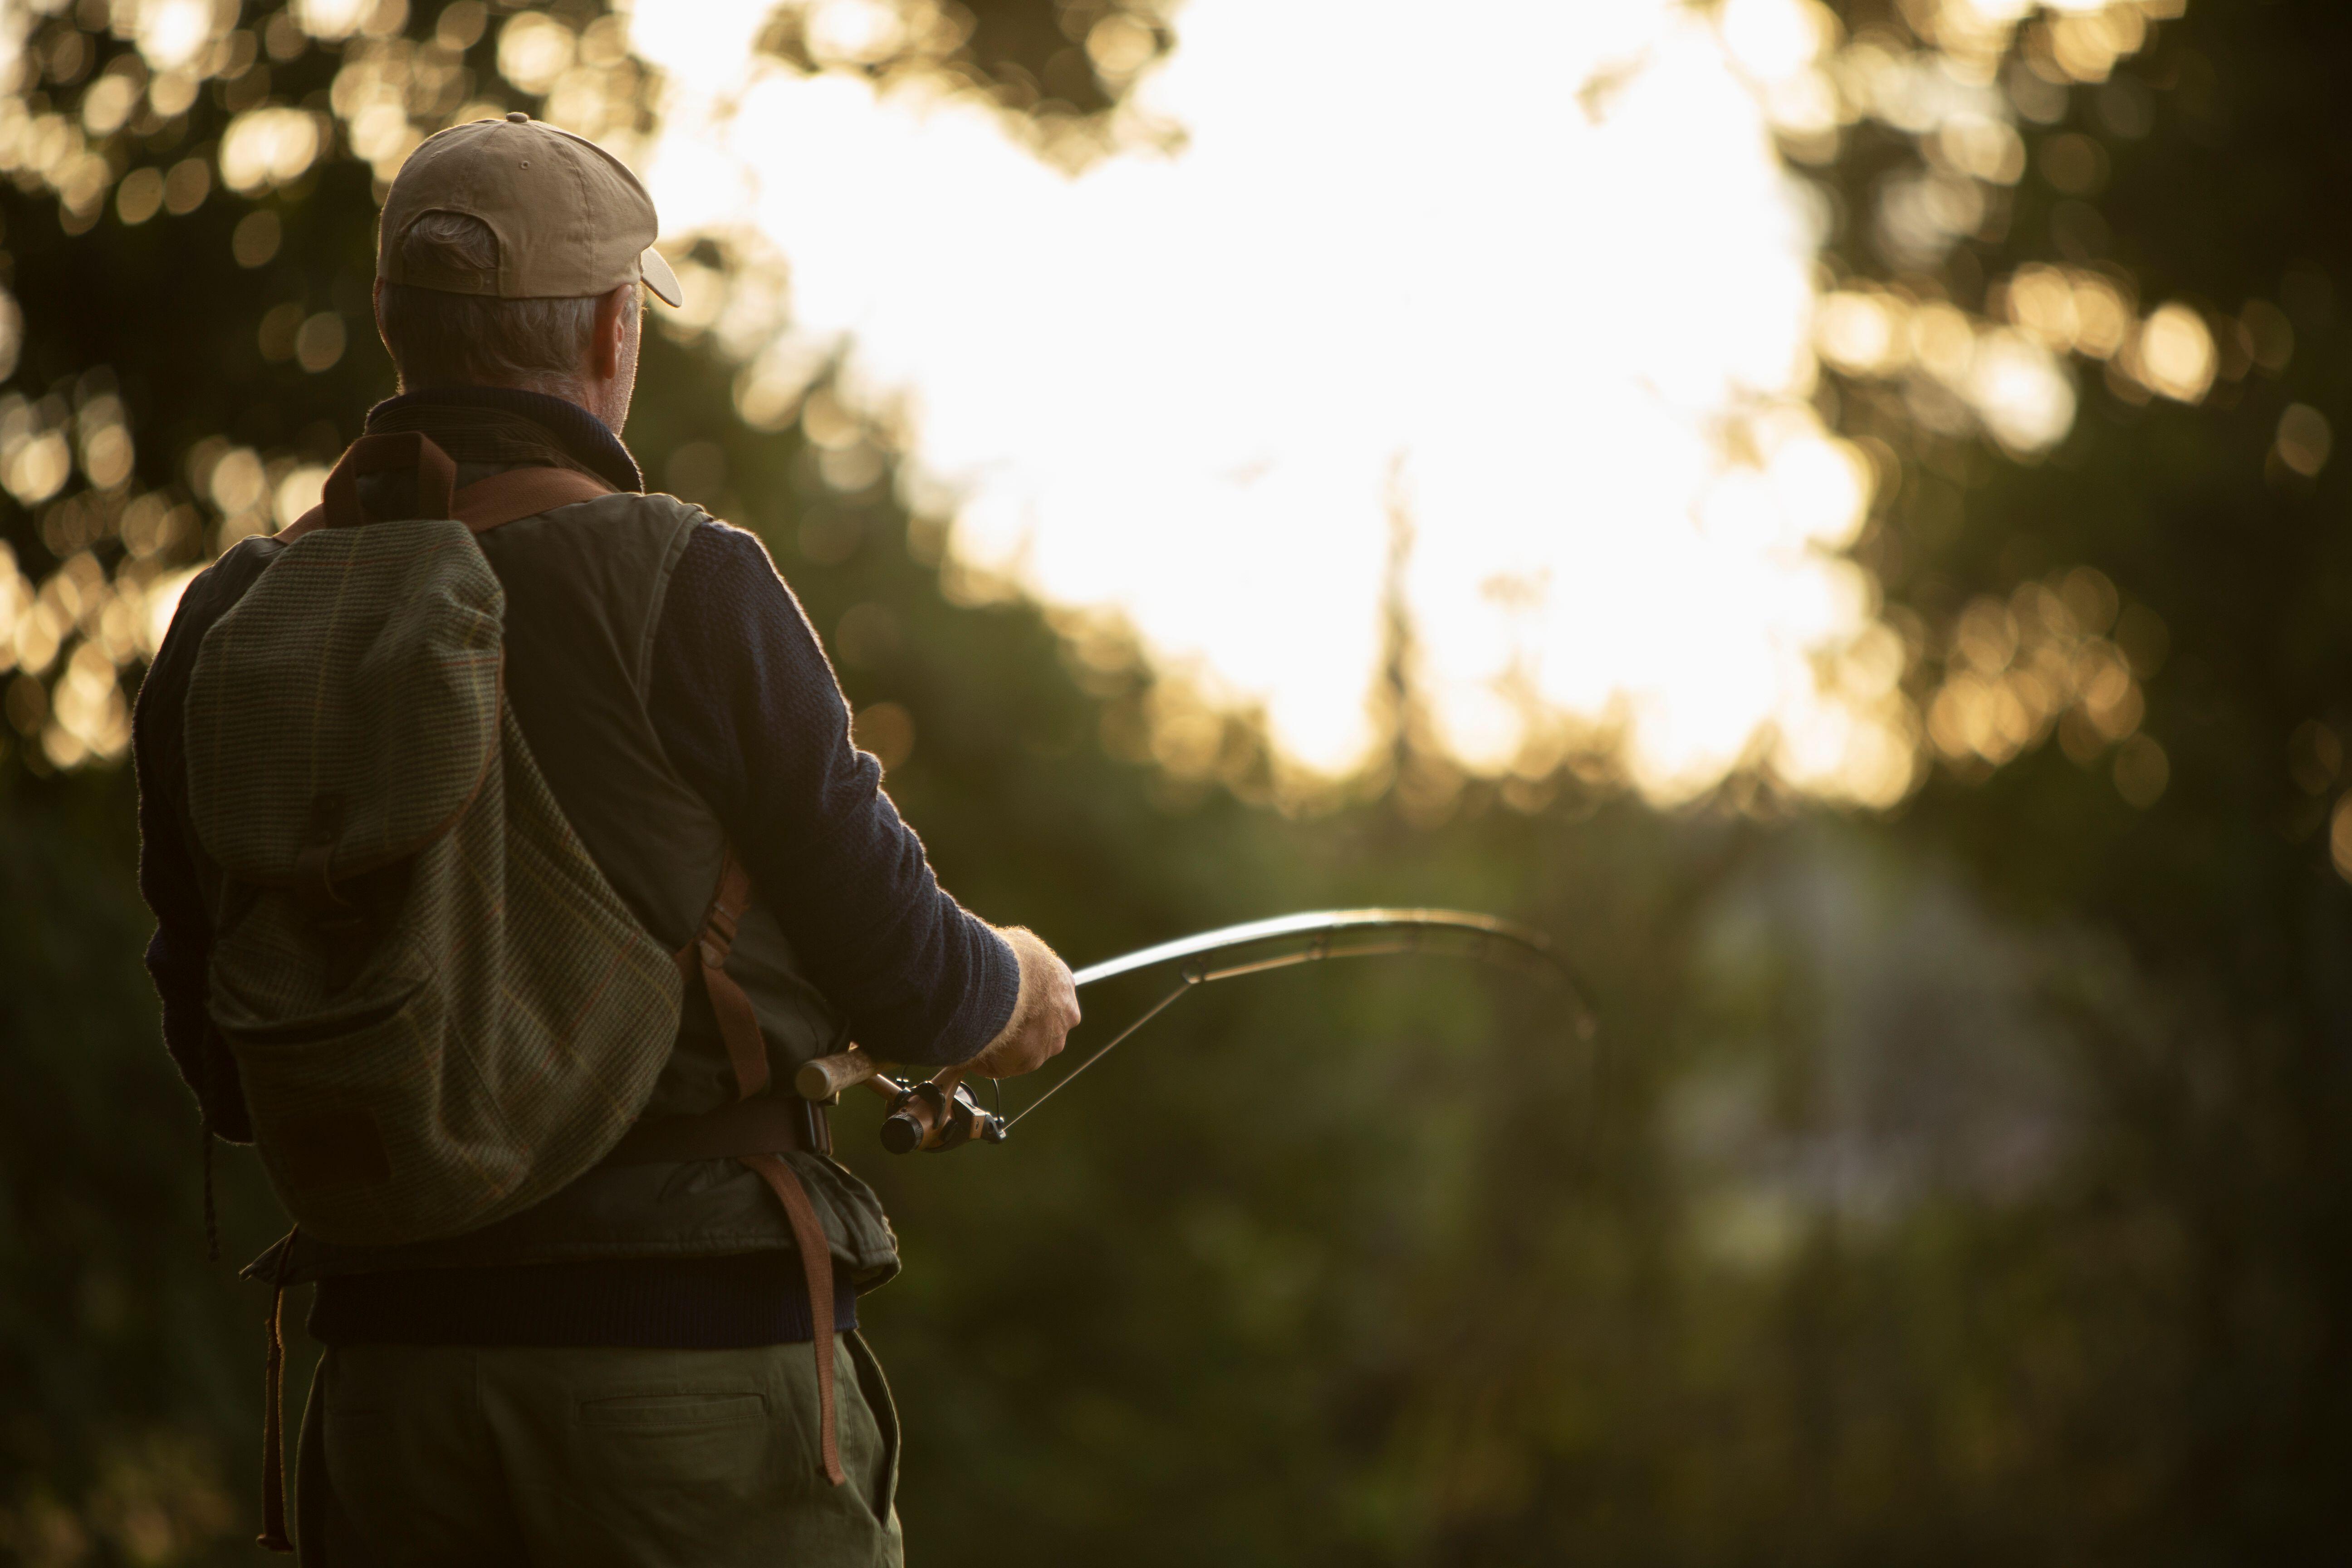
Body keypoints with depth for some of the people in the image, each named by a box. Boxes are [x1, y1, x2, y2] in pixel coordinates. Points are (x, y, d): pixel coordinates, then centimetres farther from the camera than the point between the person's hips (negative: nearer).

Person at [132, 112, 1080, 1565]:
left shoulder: (234, 626, 4)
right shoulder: (683, 586, -10)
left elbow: (231, 1069, 11)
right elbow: (901, 975, -6)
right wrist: (1014, 992, 16)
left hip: (394, 1367, 5)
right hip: (696, 1353, -4)